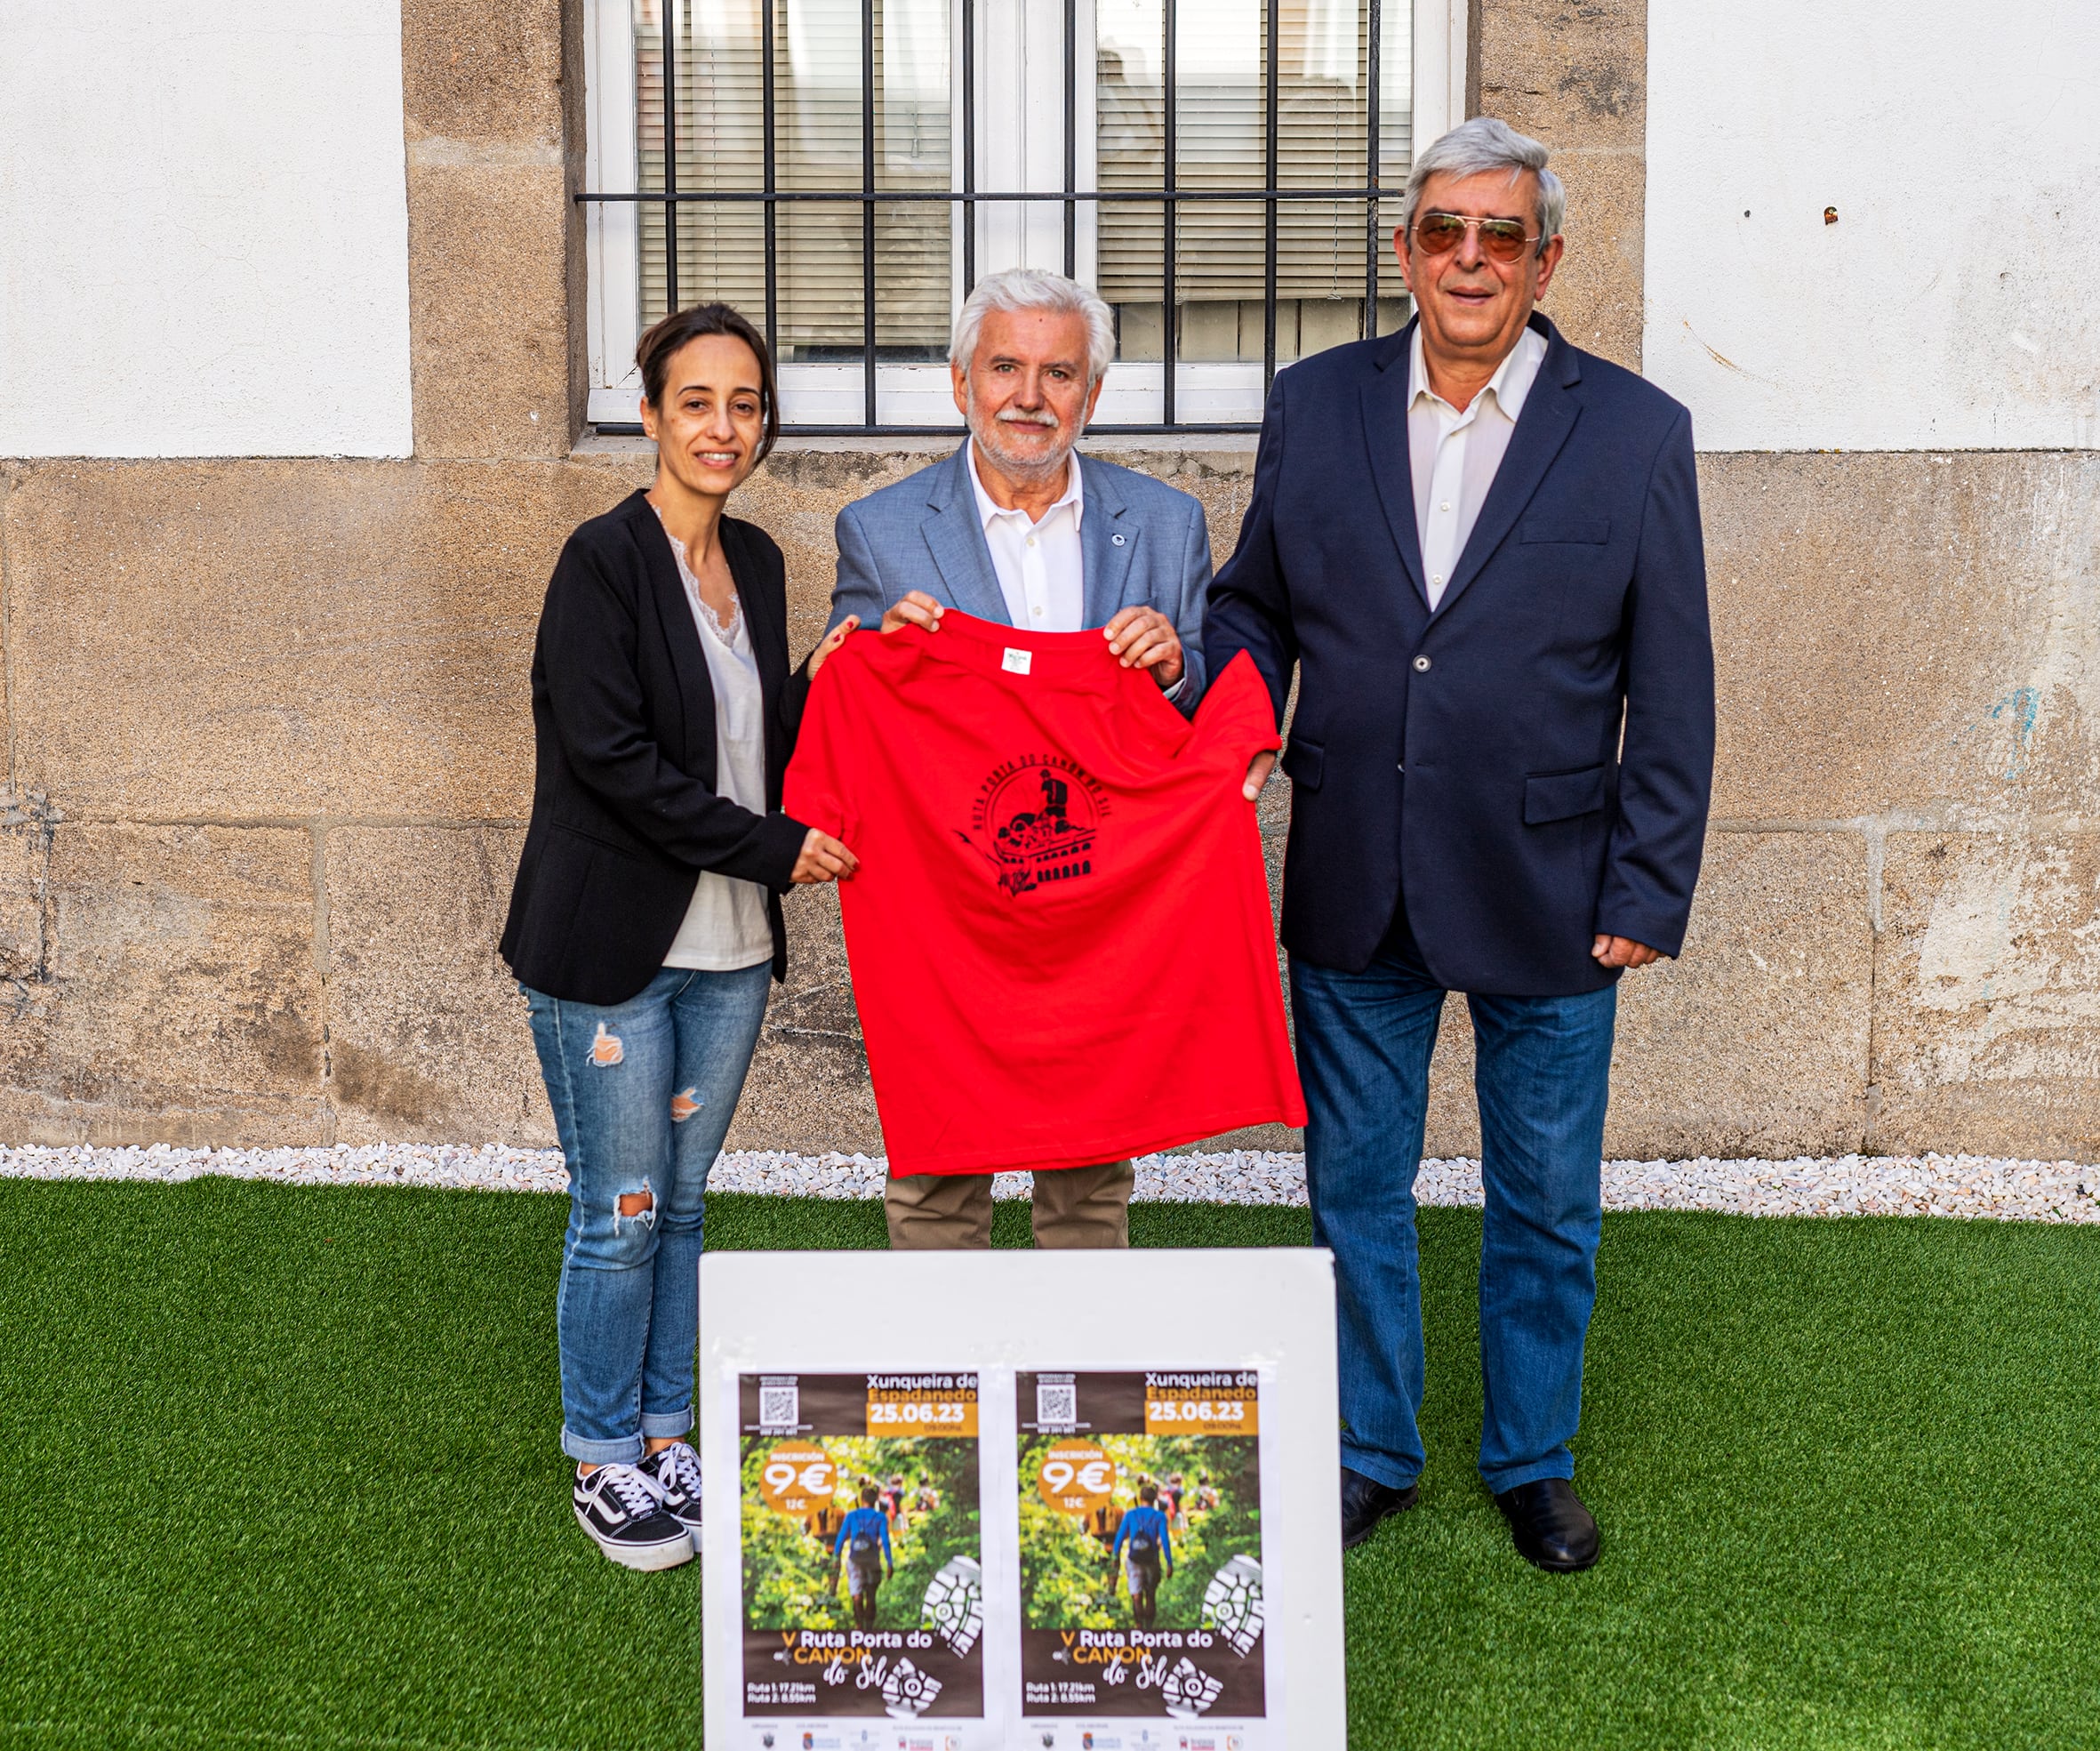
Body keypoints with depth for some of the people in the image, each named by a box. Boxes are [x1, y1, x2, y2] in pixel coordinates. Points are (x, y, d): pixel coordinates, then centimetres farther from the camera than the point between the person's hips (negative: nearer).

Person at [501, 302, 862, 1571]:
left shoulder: (755, 562, 10)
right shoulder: (605, 561, -11)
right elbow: (614, 761, -18)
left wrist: (833, 671, -2)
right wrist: (775, 847, -15)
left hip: (728, 946, 6)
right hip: (613, 943, -6)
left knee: (680, 1203, 15)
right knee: (621, 1216, 3)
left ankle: (665, 1440, 28)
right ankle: (605, 1462, 19)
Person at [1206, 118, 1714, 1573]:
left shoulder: (1635, 432, -4)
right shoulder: (1316, 405, 2)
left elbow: (1672, 691, -3)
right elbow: (1254, 607, 12)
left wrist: (1649, 892, -5)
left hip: (1548, 893, -2)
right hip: (1354, 892, 2)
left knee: (1546, 1204, 12)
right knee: (1356, 1186, 13)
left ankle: (1534, 1463, 33)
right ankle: (1372, 1454, 32)